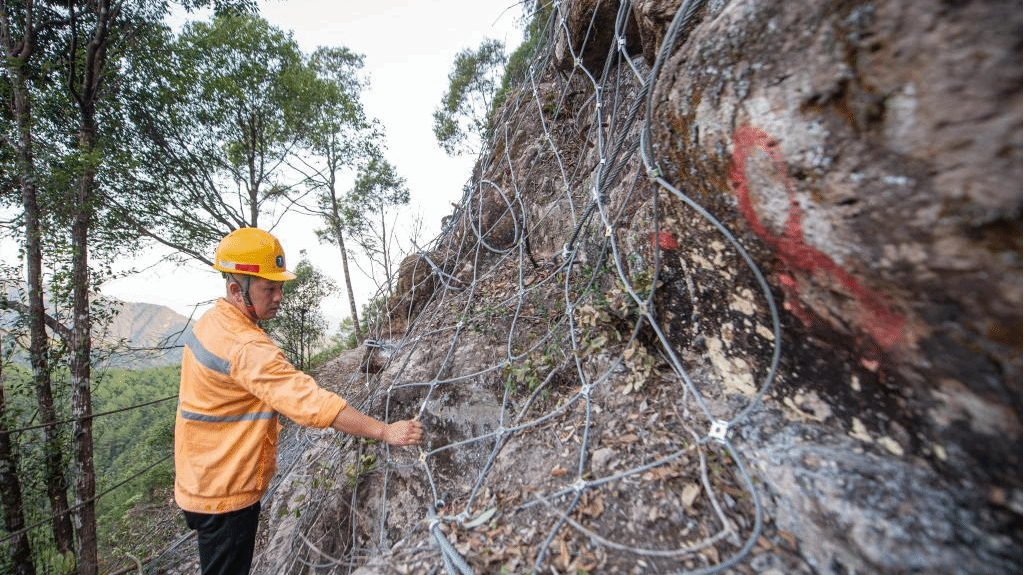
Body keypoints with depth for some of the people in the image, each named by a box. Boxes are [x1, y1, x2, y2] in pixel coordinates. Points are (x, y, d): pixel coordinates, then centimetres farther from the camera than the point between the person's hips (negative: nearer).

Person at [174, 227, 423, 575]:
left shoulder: (212, 323, 1)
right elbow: (310, 401, -38)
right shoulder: (245, 347, -31)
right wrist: (385, 432, -37)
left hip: (204, 481, 9)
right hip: (225, 494, -9)